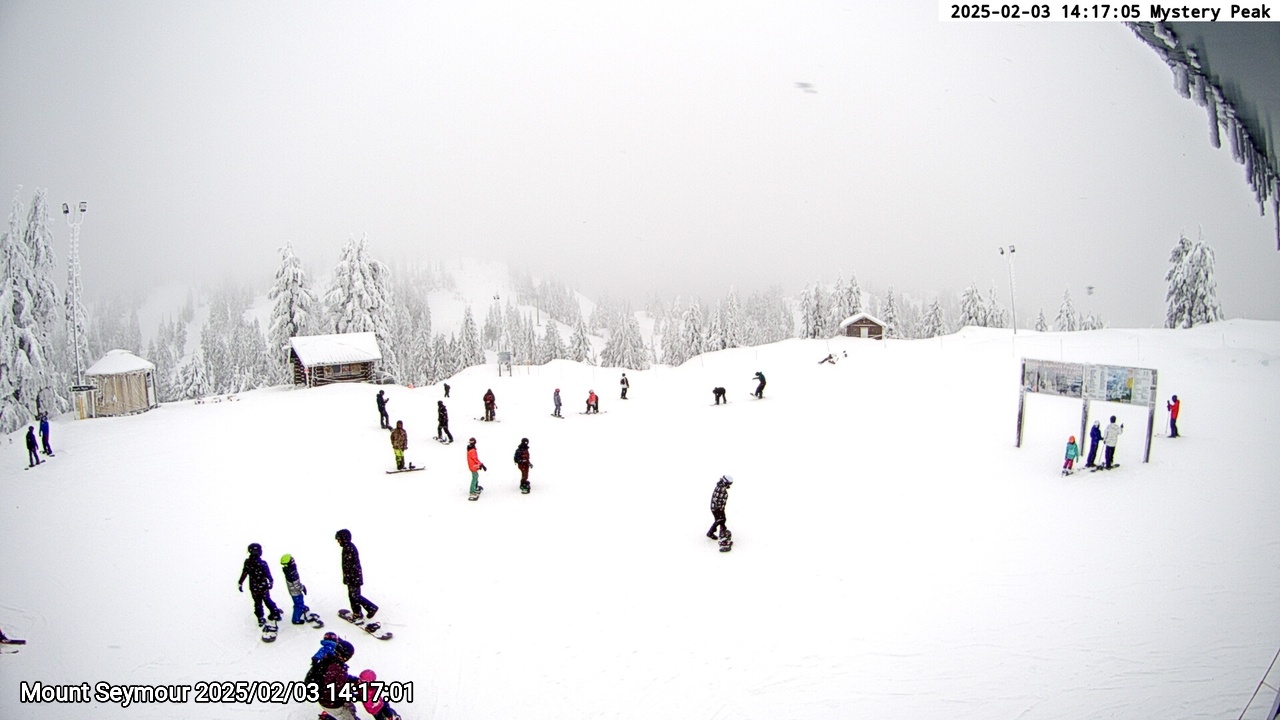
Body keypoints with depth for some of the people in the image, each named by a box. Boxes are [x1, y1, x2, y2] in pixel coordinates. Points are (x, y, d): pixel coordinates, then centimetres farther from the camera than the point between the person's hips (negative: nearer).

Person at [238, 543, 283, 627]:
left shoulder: (247, 562, -14)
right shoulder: (262, 563, -24)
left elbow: (244, 573, -7)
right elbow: (268, 574, -15)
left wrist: (241, 583, 7)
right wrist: (271, 582, 3)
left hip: (254, 588, 2)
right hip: (263, 586, -2)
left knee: (257, 603, 18)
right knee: (267, 600, 18)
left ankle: (260, 619, 26)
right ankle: (275, 613, 32)